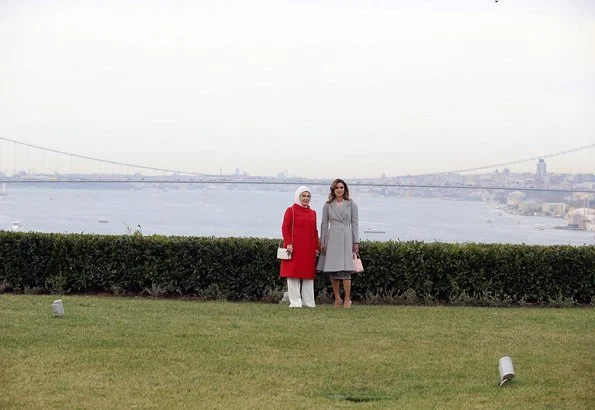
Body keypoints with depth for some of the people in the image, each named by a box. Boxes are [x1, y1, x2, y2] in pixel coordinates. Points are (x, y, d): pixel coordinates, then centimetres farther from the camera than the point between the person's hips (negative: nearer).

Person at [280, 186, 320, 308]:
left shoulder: (312, 212, 15)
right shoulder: (291, 210, 0)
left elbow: (315, 231, 17)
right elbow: (285, 227, -6)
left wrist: (317, 248, 11)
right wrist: (288, 243, -16)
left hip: (308, 249, 5)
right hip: (294, 248, -5)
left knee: (308, 275, 6)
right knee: (293, 274, -3)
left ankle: (308, 302, 10)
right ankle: (295, 302, -1)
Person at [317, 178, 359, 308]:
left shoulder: (351, 204, 6)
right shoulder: (328, 205, 10)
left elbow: (355, 223, 4)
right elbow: (324, 223, 10)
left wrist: (356, 242, -1)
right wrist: (322, 241, 4)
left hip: (346, 238, -2)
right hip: (331, 238, 2)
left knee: (345, 270, -9)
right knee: (332, 271, 2)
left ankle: (347, 299, -3)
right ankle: (337, 298, 13)